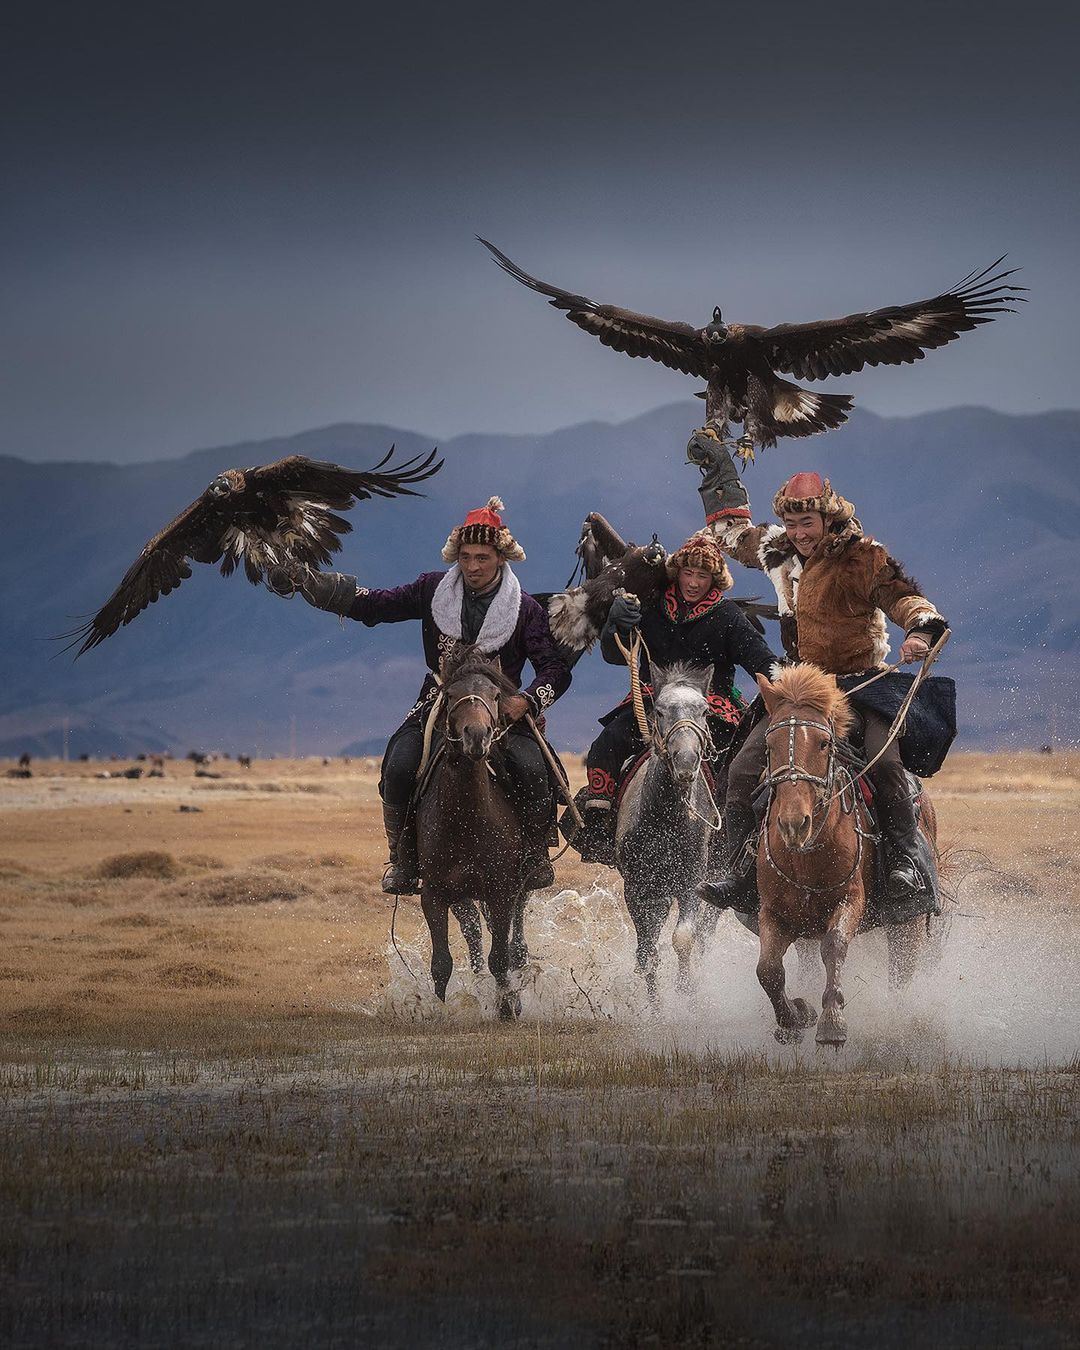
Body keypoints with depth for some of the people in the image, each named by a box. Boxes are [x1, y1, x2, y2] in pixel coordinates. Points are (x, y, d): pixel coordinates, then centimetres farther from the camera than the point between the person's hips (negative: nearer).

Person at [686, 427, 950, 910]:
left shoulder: (862, 557, -7)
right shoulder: (780, 553, 9)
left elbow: (904, 597, -15)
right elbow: (735, 534, 28)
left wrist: (922, 629, -37)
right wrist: (718, 474, 29)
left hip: (861, 683, -5)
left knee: (884, 759, -30)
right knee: (744, 769, -9)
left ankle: (910, 860, -25)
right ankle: (740, 865, -4)